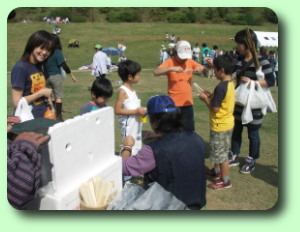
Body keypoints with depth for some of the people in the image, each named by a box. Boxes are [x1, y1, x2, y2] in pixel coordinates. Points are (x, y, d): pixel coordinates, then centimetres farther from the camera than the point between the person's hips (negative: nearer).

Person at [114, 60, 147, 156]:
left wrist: (140, 110, 5)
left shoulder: (132, 90, 10)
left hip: (136, 123, 9)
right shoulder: (122, 91, -16)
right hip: (128, 125, -9)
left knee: (137, 149, 16)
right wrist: (136, 111, -22)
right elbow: (117, 110, -21)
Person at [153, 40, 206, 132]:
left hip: (188, 102, 4)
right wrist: (171, 68, -33)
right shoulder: (170, 62, -9)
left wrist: (201, 68, -10)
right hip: (174, 103, -4)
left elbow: (203, 68, 14)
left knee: (189, 129, 13)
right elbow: (156, 72, -22)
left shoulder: (190, 62, 5)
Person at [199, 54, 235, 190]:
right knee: (218, 150, 25)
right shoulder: (230, 83, 4)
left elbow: (215, 109, -24)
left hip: (220, 125, -10)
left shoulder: (221, 87, -26)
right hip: (227, 122, 10)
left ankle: (225, 181, 18)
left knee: (221, 153, 5)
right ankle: (217, 171, 44)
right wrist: (211, 96, 4)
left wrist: (205, 99, -11)